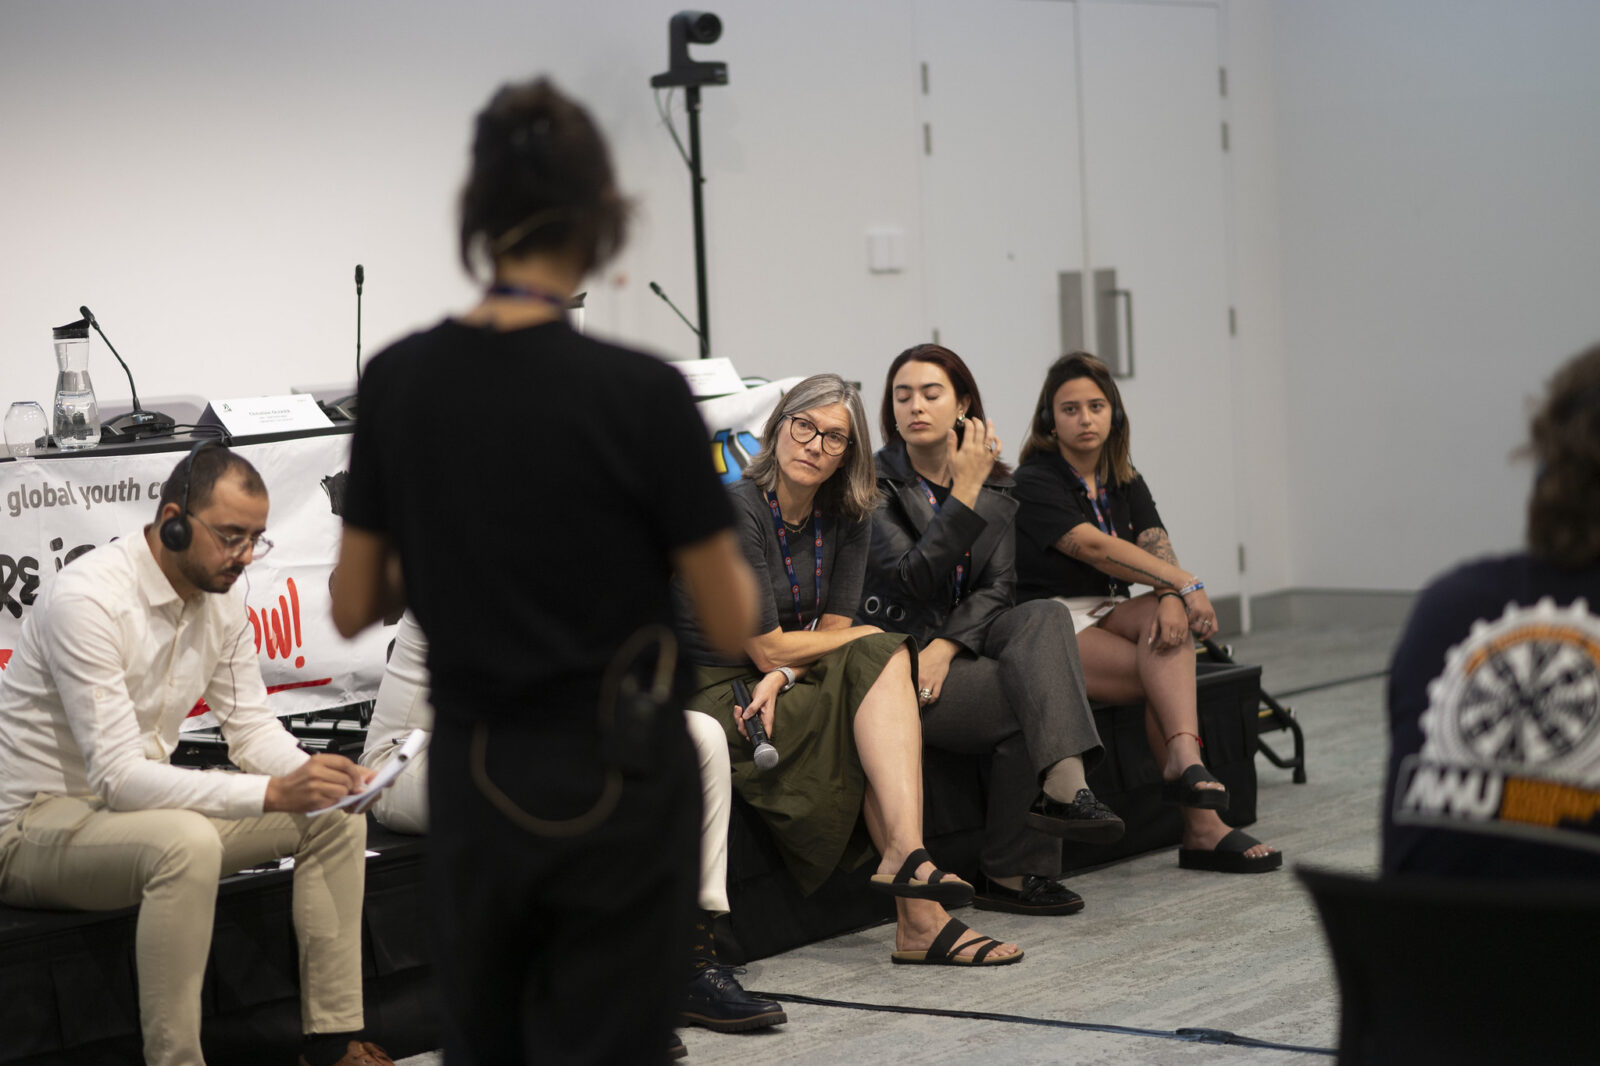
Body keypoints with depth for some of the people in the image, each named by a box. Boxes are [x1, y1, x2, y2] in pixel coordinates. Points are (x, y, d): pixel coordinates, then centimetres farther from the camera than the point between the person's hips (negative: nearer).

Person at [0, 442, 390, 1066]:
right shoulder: (87, 599, -26)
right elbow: (118, 776, -31)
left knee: (334, 819, -1)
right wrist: (272, 793, -37)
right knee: (187, 844, -38)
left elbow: (251, 727, 6)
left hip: (140, 803, 9)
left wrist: (310, 773, -17)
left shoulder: (221, 594, 1)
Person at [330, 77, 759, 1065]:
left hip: (472, 782, 5)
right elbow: (730, 622, -10)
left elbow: (355, 607, 3)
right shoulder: (640, 390, -17)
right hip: (619, 788, -4)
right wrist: (724, 545, 11)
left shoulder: (397, 379, -3)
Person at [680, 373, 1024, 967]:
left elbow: (831, 632, 0)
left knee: (884, 660, -21)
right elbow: (768, 647, -17)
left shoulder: (848, 518, 4)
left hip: (778, 687, 6)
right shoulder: (738, 510, -17)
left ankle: (905, 854, -36)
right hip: (713, 692, -6)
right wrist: (876, 640, -6)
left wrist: (782, 677, -21)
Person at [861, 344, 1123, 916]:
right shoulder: (876, 483, -3)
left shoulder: (997, 486, 13)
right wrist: (964, 492, -18)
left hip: (967, 646, 5)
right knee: (1033, 701, -27)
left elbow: (998, 587, 1)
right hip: (895, 658, -5)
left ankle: (1061, 787, -42)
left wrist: (946, 645, -17)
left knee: (1045, 615, -28)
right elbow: (913, 579, -16)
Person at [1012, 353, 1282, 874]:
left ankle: (1183, 761, -47)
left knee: (1165, 618, -31)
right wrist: (1186, 584, -26)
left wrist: (1172, 598, -27)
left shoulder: (1125, 482, 15)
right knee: (1168, 676, -28)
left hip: (1110, 614, 6)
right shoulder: (1034, 483, -6)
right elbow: (1094, 547, -21)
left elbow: (1158, 550, -3)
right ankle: (1202, 826, -35)